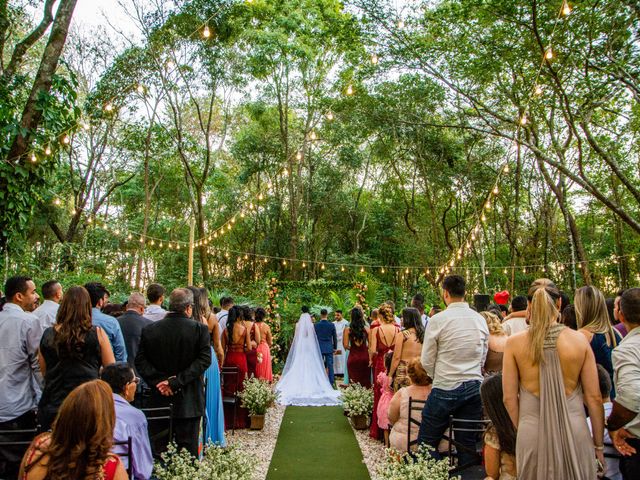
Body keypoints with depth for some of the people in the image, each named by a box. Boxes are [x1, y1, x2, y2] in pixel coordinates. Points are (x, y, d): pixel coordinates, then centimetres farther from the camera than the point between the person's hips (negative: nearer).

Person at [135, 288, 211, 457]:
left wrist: (158, 381, -7)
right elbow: (204, 360, -16)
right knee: (188, 448, 7)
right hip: (189, 402, -3)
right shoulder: (199, 329, -9)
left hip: (159, 400, 3)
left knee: (160, 449, 14)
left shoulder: (149, 329, 0)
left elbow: (140, 361, -3)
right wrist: (177, 381, -15)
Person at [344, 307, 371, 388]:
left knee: (354, 382, 6)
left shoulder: (348, 329, -7)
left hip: (353, 358, -2)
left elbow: (346, 346, -8)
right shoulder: (366, 329, -3)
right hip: (365, 357, 2)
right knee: (365, 382, 11)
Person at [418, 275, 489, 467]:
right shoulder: (481, 320, 4)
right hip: (474, 388, 5)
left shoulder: (438, 320, -11)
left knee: (427, 441, 5)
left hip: (445, 389, -5)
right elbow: (483, 358, 12)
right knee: (468, 443, 12)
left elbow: (427, 361, -5)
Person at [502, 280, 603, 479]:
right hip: (574, 431, 1)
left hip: (532, 432, 0)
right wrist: (598, 443, 10)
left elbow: (509, 398, -4)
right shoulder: (579, 340, -7)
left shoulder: (514, 343, -9)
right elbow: (594, 397, -2)